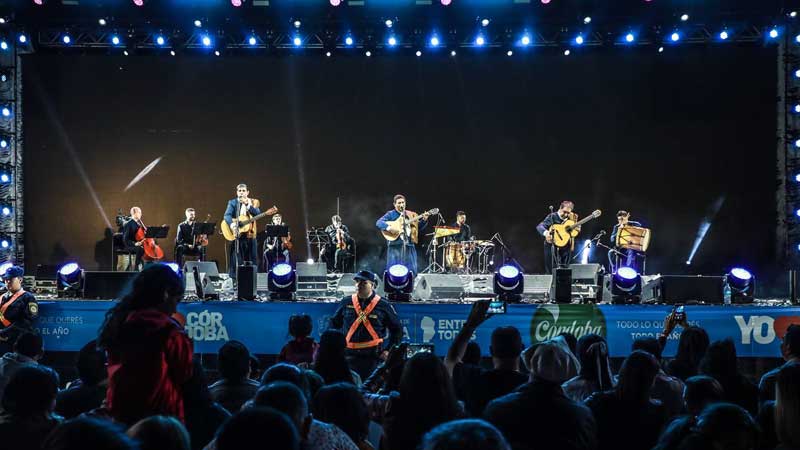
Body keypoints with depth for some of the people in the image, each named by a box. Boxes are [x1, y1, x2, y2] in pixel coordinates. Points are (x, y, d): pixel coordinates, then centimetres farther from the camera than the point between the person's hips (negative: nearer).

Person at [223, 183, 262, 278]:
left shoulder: (254, 202, 9)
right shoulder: (232, 202, 6)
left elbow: (258, 214, -9)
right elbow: (227, 215, -10)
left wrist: (248, 205, -20)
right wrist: (232, 224, -29)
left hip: (250, 235, 2)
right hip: (237, 235, -1)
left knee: (251, 260, 5)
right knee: (236, 260, -4)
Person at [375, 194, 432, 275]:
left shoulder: (411, 215, 14)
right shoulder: (390, 214, 2)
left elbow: (419, 227, 16)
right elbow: (378, 223, -9)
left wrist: (424, 220, -2)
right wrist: (390, 228, -24)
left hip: (409, 246, 4)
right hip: (395, 246, -4)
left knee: (411, 271, 3)